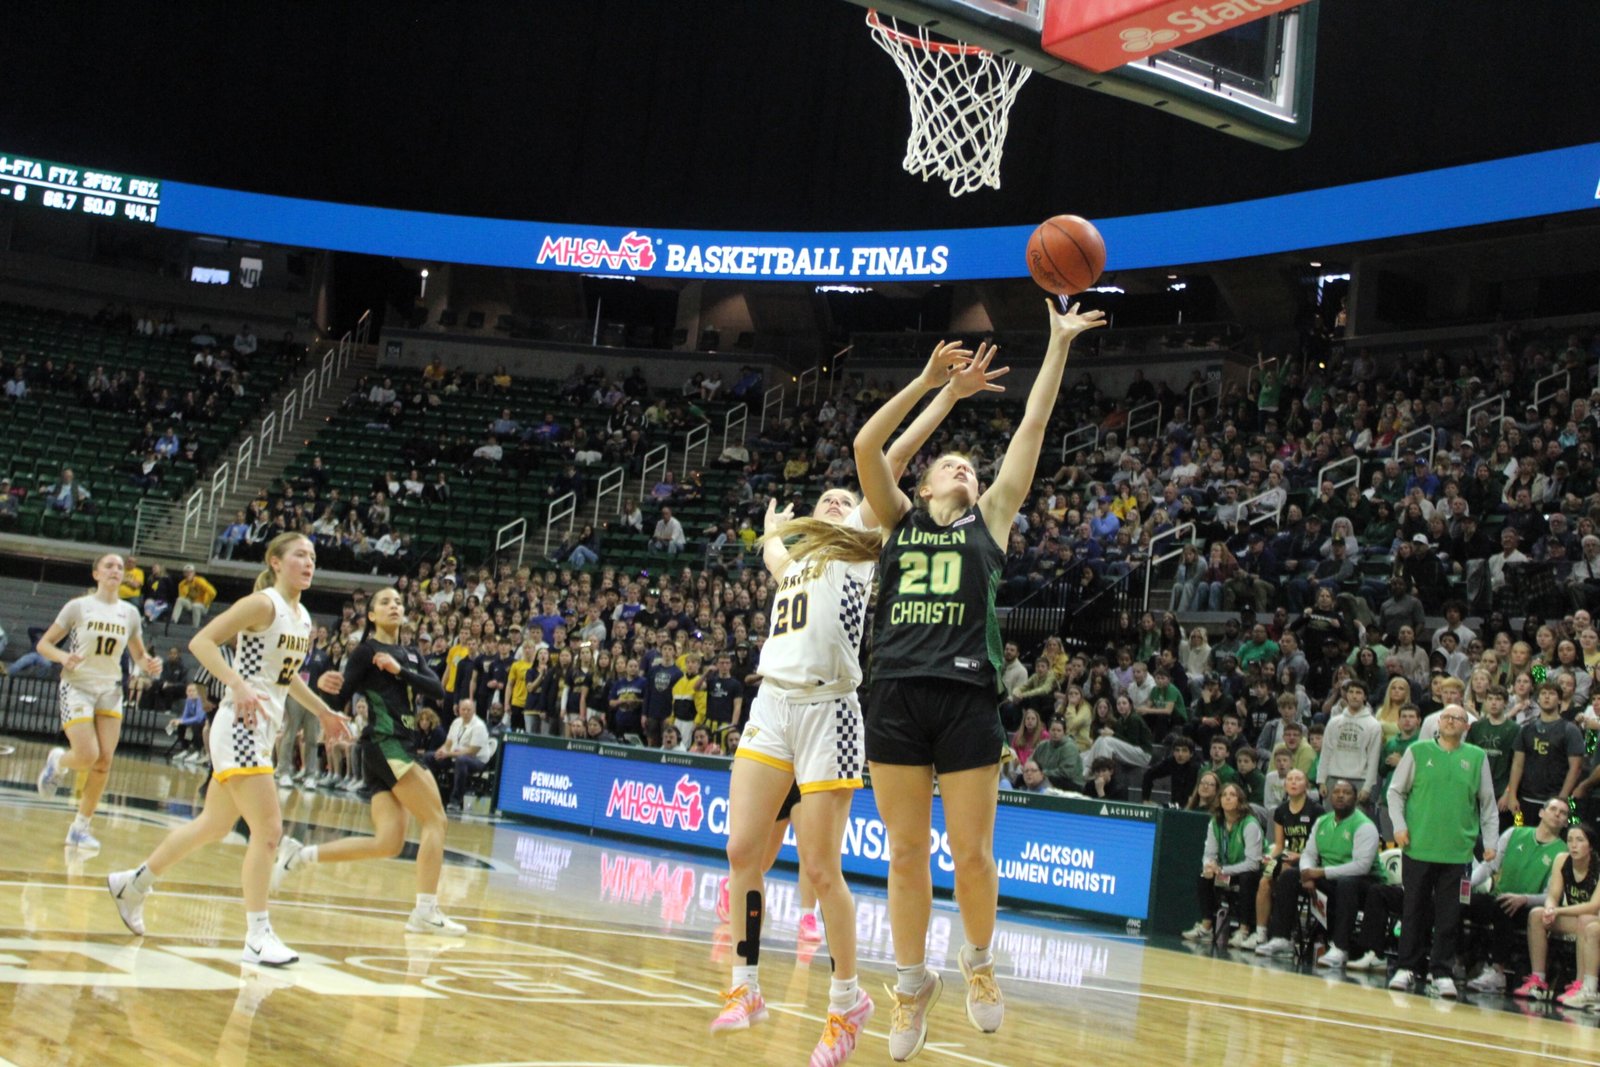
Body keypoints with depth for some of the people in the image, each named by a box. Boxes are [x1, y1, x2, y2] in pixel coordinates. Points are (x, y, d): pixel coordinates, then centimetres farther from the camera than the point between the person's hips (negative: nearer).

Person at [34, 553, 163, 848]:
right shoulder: (78, 606, -5)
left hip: (110, 691, 4)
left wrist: (149, 664, -8)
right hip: (77, 687, -4)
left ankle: (80, 828, 9)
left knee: (104, 761, -4)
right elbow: (43, 644, -3)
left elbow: (139, 655, 15)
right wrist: (63, 657, -24)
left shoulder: (130, 612, 5)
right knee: (87, 756, -17)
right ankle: (57, 761, 20)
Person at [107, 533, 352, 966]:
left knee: (214, 825, 18)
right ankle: (257, 935, -7)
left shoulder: (303, 619, 12)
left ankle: (134, 883, 34)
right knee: (268, 828, -12)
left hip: (264, 730, 9)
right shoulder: (263, 604, -12)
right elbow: (201, 642, -18)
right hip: (240, 725, -9)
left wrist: (322, 711, 27)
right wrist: (239, 686, -29)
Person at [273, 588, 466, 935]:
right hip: (384, 745, -8)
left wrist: (400, 670, -11)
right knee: (436, 820, -11)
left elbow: (438, 690, 3)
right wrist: (329, 686, -30)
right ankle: (426, 912, -10)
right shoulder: (367, 650, -1)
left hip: (403, 747, 8)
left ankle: (299, 855, 8)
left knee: (387, 844, 2)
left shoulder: (409, 655, 19)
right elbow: (341, 701, -7)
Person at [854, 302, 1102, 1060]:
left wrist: (1059, 345, 12)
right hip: (896, 695, 1)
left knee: (971, 852, 2)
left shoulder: (990, 519, 14)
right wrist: (930, 380, 2)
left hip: (968, 698, -1)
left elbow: (1032, 428, 12)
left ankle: (979, 961, 26)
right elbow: (866, 445, 4)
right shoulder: (900, 519, 15)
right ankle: (913, 981, 20)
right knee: (905, 853, 6)